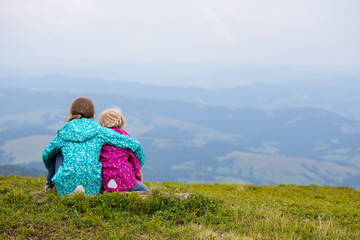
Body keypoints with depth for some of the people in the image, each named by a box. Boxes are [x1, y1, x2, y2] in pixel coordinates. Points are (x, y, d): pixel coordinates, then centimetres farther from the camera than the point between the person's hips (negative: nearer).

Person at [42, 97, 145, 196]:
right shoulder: (99, 131, 6)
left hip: (65, 189, 2)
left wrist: (52, 170, 48)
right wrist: (139, 166, 25)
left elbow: (46, 155, 27)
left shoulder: (63, 133, 10)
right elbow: (134, 145, 6)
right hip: (91, 189, -1)